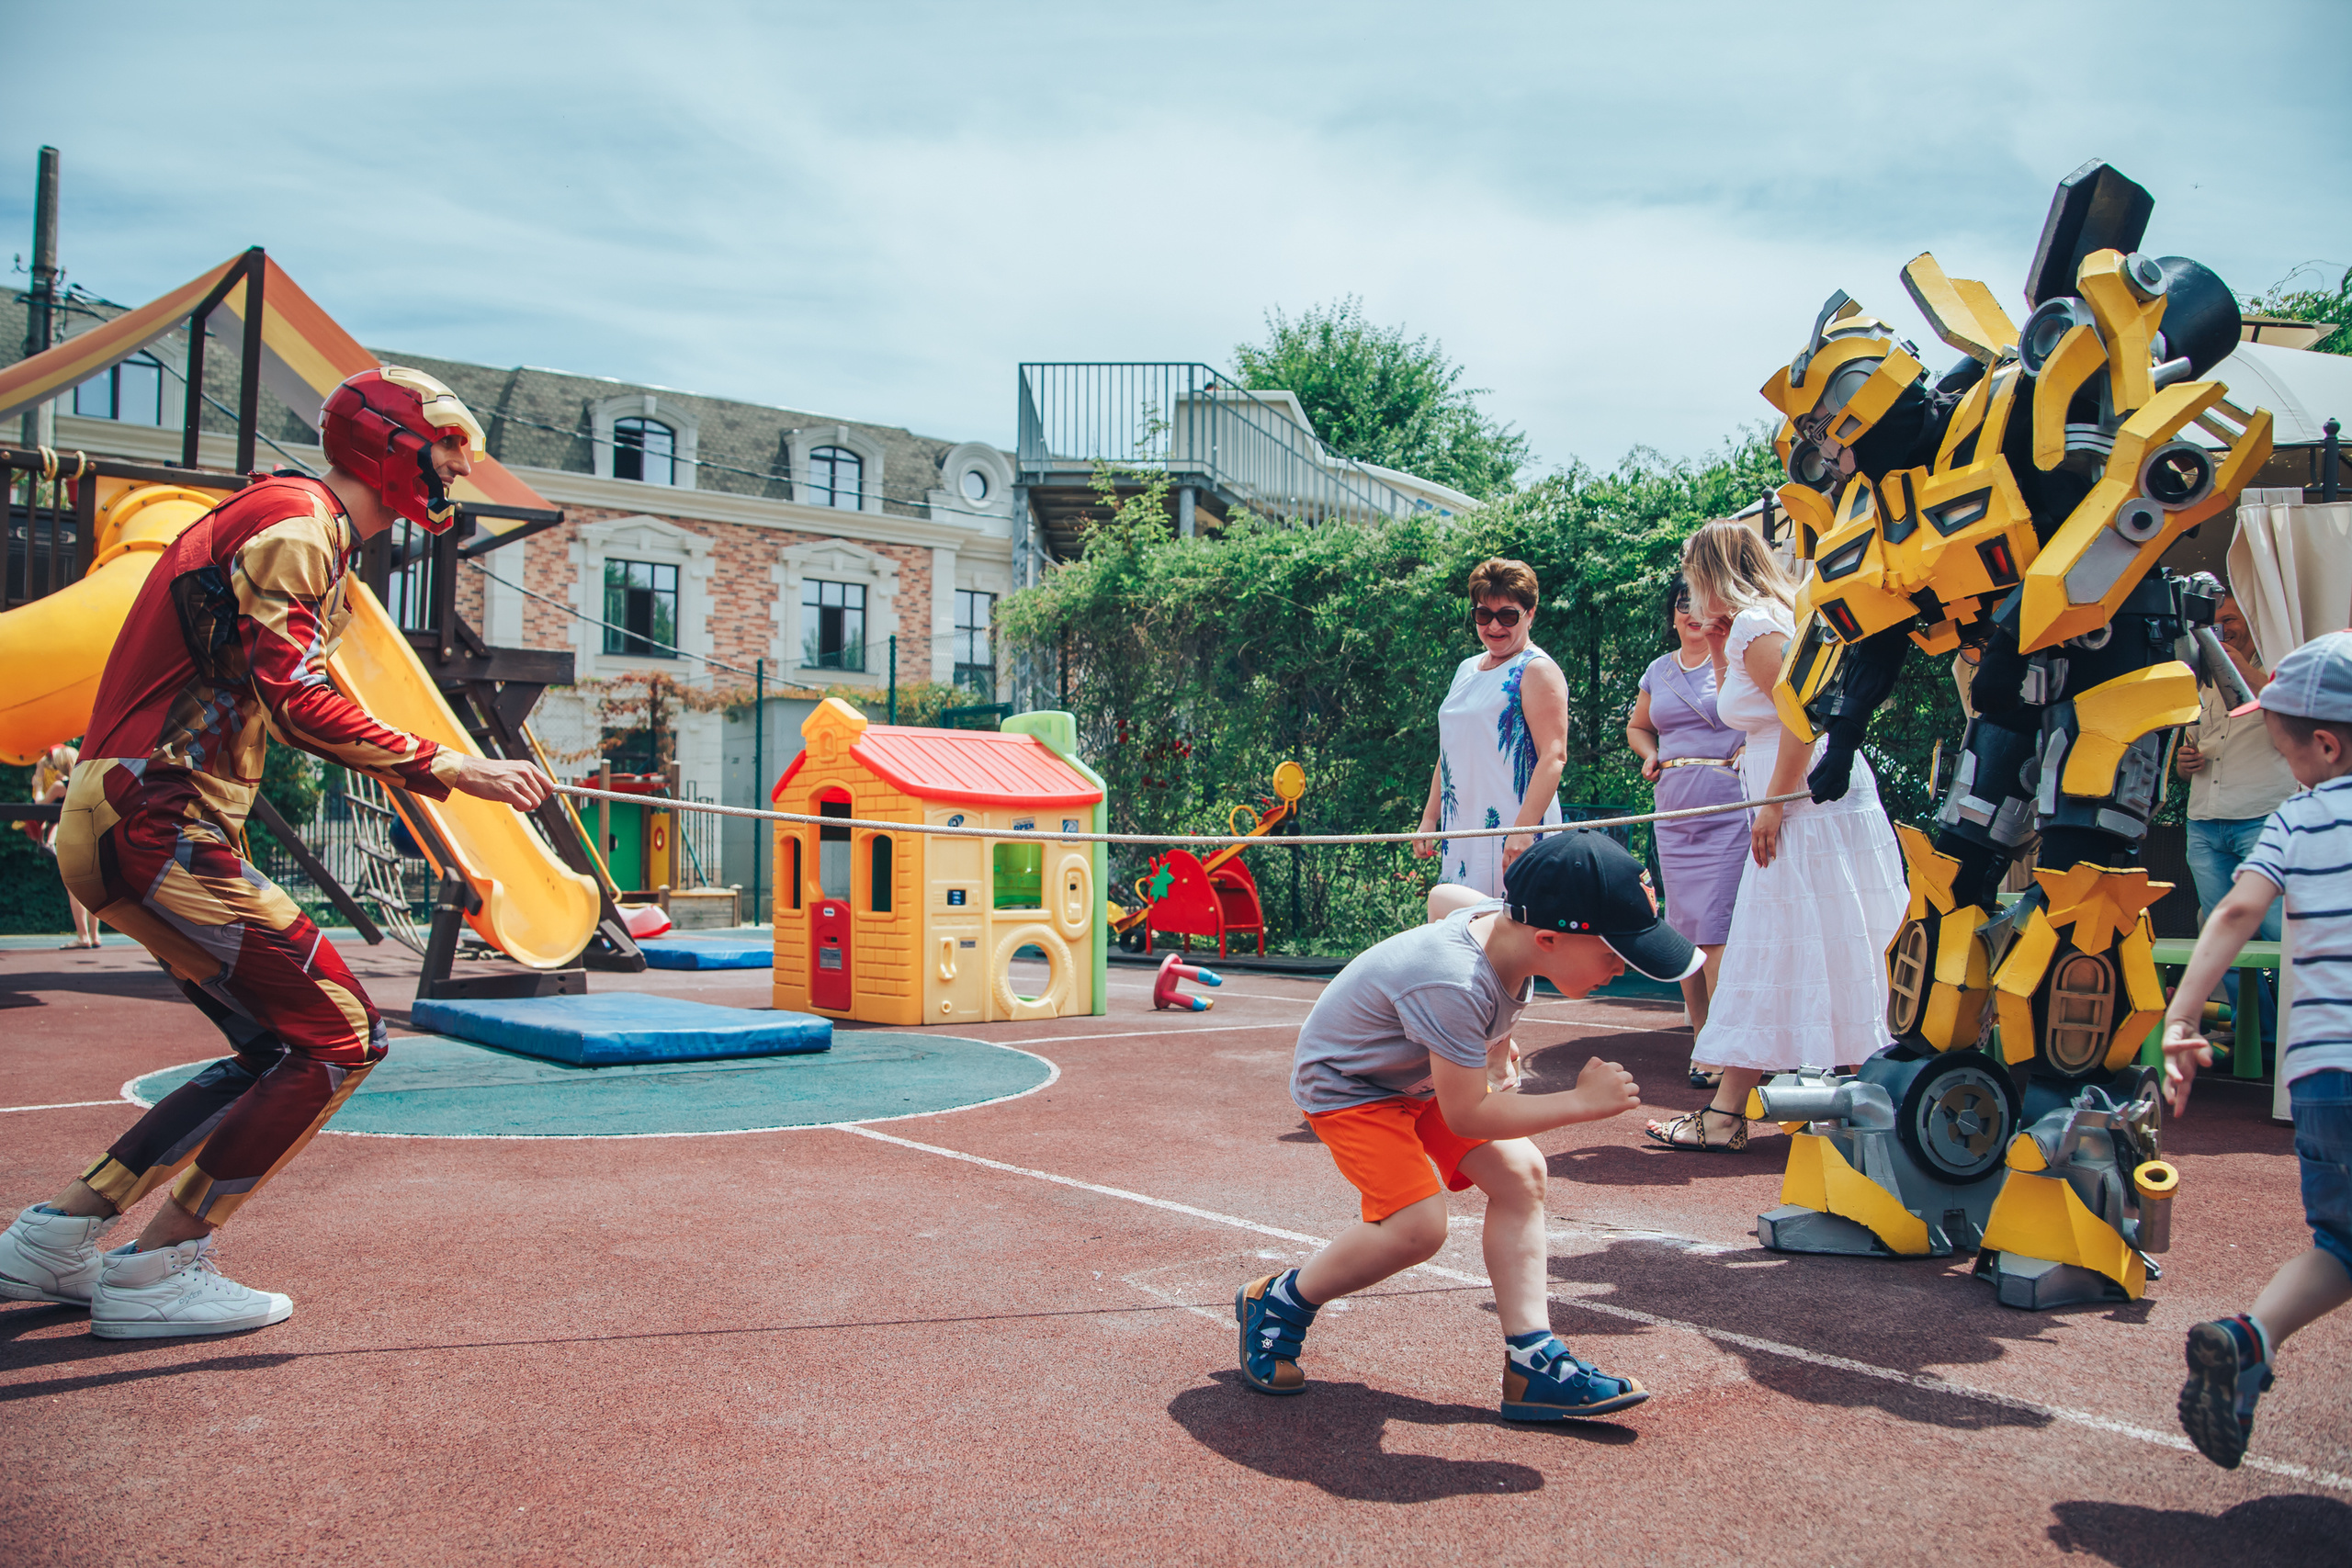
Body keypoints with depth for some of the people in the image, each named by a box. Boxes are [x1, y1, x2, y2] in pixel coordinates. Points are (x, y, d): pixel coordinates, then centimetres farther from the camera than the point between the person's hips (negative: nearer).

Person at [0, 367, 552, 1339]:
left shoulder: (305, 533, 22)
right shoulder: (298, 521, -10)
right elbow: (297, 703, -21)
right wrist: (447, 769, -20)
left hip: (136, 827, 10)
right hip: (156, 824, -10)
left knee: (280, 1055, 12)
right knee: (341, 1039, -10)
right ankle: (154, 1272, -2)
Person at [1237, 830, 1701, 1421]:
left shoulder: (1505, 918, -16)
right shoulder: (1454, 987, -40)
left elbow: (1445, 896, 10)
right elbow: (1465, 1115, -32)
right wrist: (1583, 1102, -30)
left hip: (1420, 1073, 9)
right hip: (1345, 1083, -9)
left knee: (1519, 1172, -8)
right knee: (1416, 1224, -23)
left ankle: (1531, 1363, -3)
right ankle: (1275, 1305, 1)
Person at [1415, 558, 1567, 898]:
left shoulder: (1536, 671, -6)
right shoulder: (1467, 670, 19)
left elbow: (1554, 756, -15)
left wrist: (1523, 829, -24)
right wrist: (1429, 819, 17)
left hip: (1512, 838, -7)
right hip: (1461, 834, 7)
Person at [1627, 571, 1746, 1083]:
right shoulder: (1659, 670, 16)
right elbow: (1637, 726, 30)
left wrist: (1747, 752, -19)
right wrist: (1650, 754, 11)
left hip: (1729, 811, -6)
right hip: (1674, 814, 6)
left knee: (1717, 928, -11)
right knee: (1684, 929, 7)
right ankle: (1701, 1035, 18)